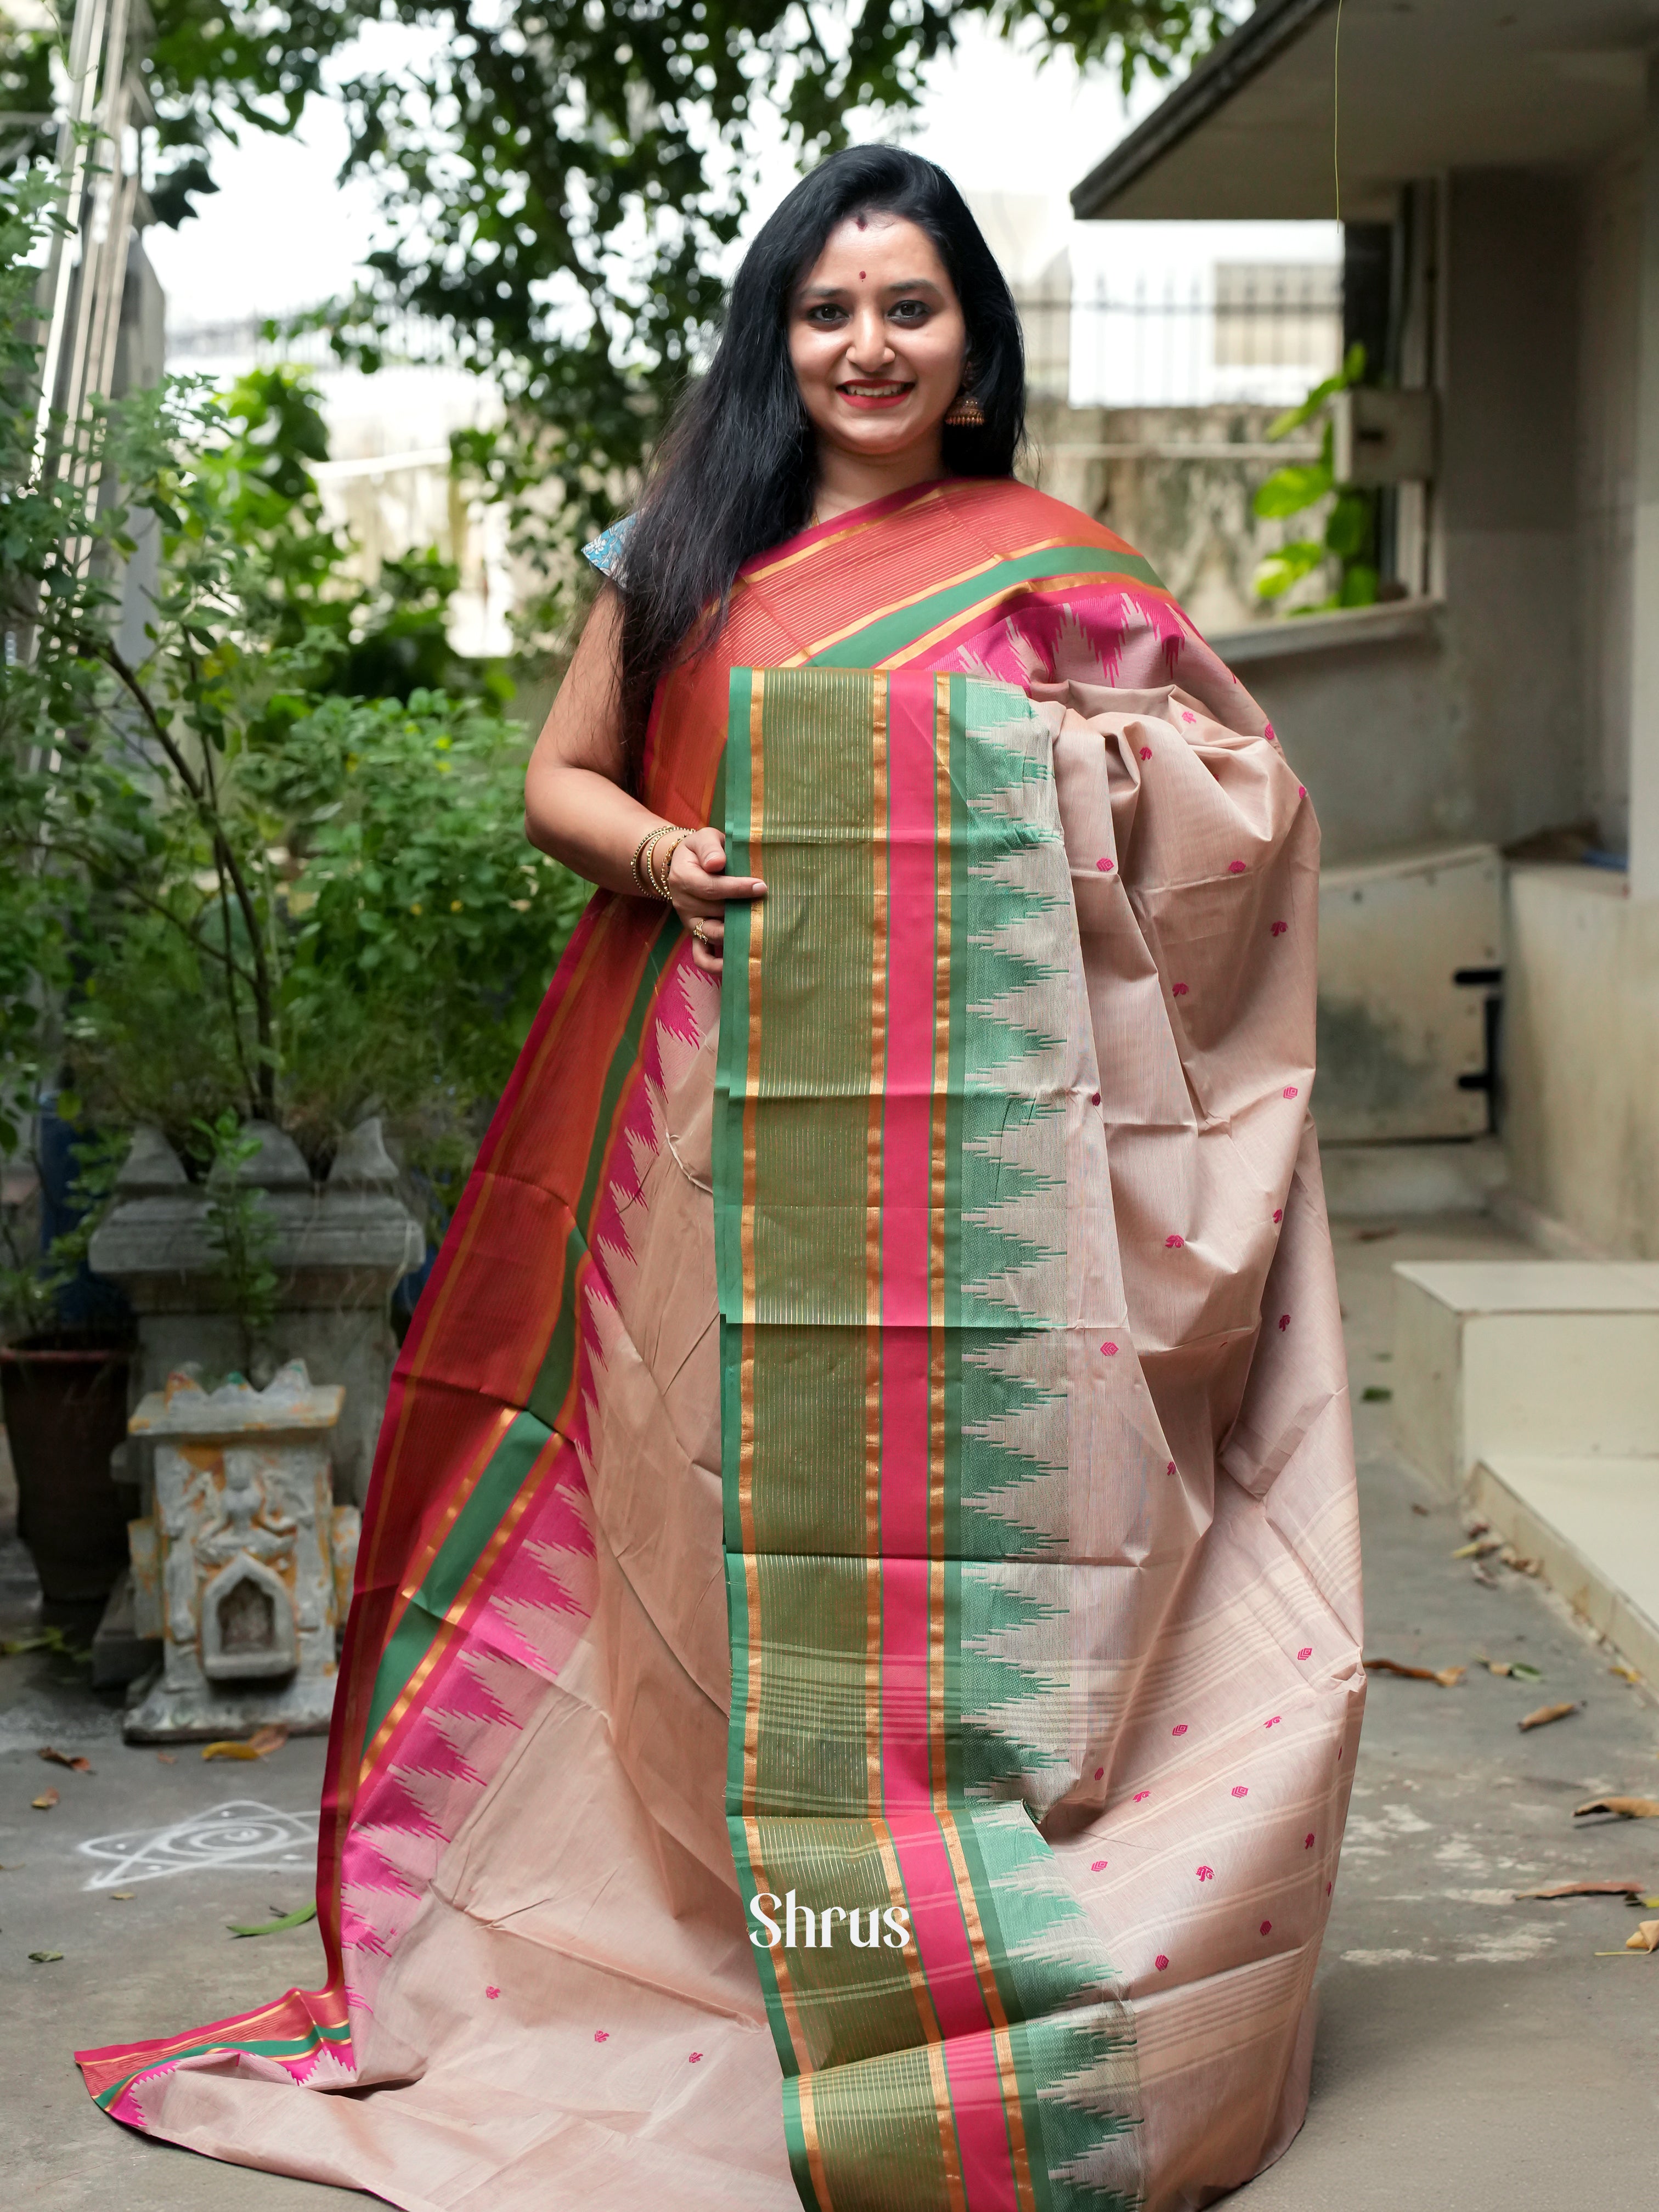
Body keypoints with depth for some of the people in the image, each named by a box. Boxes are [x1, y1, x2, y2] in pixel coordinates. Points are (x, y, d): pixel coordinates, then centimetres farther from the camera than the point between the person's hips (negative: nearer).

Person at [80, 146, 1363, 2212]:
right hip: (724, 1117, 2)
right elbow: (561, 775, 15)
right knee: (730, 1512, 3)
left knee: (951, 1496, -3)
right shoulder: (686, 549, 13)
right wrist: (656, 852, -5)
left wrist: (1117, 770, -8)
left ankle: (976, 1953, 7)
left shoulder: (1049, 572, 8)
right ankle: (724, 1925, 15)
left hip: (958, 1128, -1)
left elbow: (1247, 798, 12)